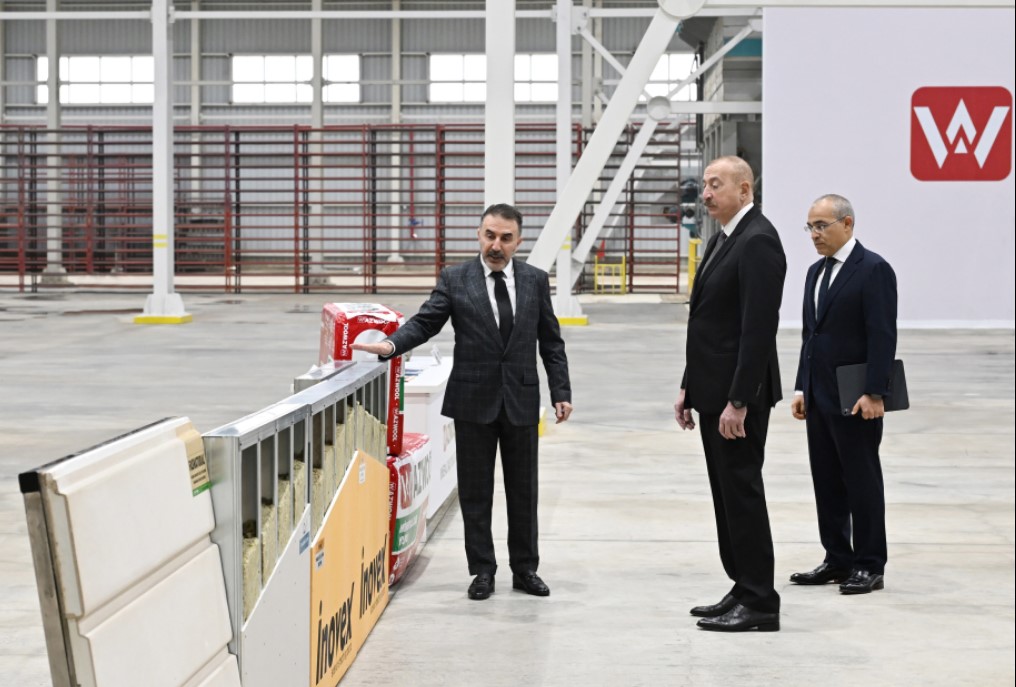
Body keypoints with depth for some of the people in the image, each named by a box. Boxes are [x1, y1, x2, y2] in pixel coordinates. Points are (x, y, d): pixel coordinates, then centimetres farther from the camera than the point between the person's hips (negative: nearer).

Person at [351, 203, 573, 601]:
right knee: (475, 491, 6)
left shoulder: (536, 281, 4)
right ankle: (482, 571, 16)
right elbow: (424, 323, -7)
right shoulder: (455, 280, -1)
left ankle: (525, 569, 20)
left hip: (521, 400, 1)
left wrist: (561, 392, 2)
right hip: (473, 400, -1)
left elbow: (551, 342, 7)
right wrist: (391, 345, -26)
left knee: (523, 490, 9)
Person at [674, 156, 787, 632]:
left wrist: (738, 401, -23)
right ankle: (743, 590, 21)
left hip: (738, 396, -10)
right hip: (714, 392, 10)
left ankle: (759, 604, 2)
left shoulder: (758, 241, -16)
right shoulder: (724, 239, 16)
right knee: (728, 495, 13)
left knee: (742, 493, -5)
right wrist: (689, 387, 16)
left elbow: (759, 328, -22)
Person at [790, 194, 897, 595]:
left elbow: (883, 335, -16)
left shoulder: (873, 269, -10)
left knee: (862, 480, -1)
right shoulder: (816, 272, 15)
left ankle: (870, 566, 6)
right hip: (820, 396, 8)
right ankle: (837, 560, 19)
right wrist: (801, 388, 12)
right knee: (826, 480, 11)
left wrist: (875, 393, -20)